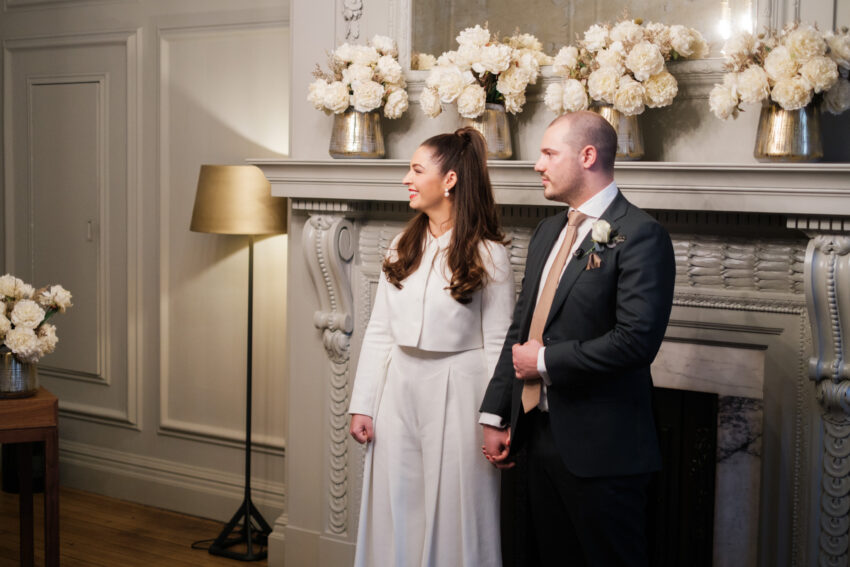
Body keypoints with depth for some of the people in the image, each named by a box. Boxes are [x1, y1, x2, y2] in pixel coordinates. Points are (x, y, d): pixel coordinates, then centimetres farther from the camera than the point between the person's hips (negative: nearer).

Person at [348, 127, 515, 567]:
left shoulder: (488, 255, -7)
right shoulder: (402, 248, 8)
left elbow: (497, 345, -8)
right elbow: (378, 332, 8)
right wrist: (362, 405, 4)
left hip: (455, 395, -5)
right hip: (400, 387, 5)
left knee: (453, 516, 5)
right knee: (396, 516, 12)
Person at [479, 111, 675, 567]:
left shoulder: (640, 235, -13)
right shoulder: (548, 231, 14)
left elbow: (636, 339, -23)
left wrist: (547, 361, -14)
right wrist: (494, 414, 11)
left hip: (599, 448, -8)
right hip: (537, 436, 8)